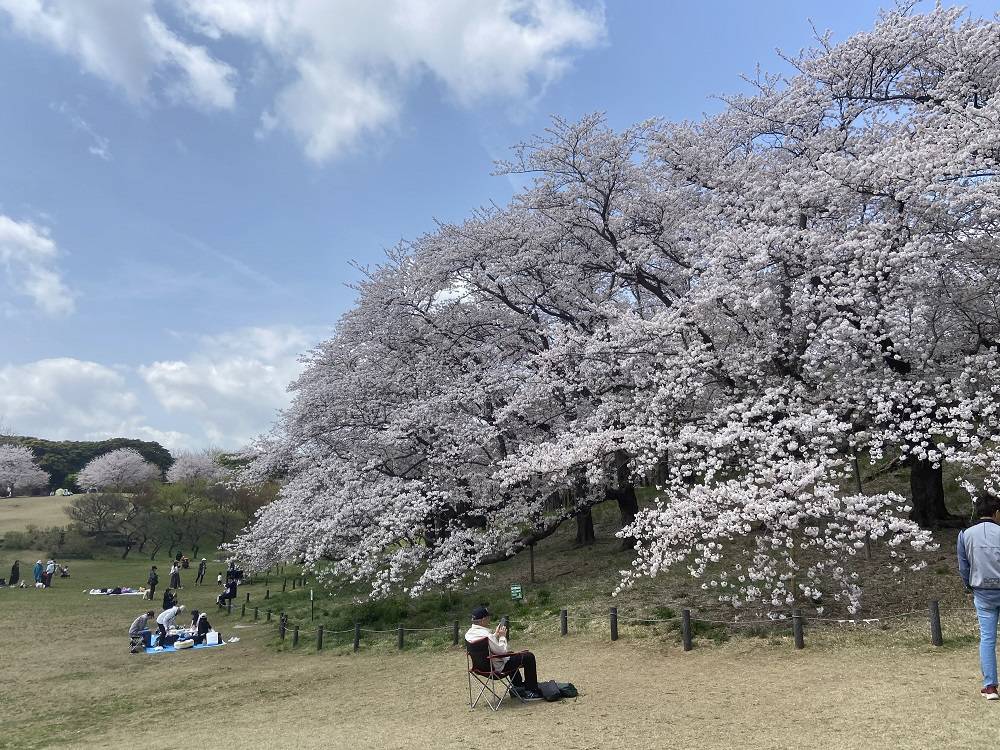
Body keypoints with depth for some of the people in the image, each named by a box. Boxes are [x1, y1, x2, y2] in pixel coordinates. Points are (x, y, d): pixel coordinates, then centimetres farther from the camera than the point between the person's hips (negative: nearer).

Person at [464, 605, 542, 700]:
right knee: (529, 657, -3)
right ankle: (532, 691, 8)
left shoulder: (468, 633, -2)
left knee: (511, 655, 36)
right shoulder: (485, 635, -32)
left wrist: (495, 634, 5)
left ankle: (518, 687, 45)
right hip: (497, 667, -10)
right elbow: (502, 651, -25)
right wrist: (502, 636, -11)